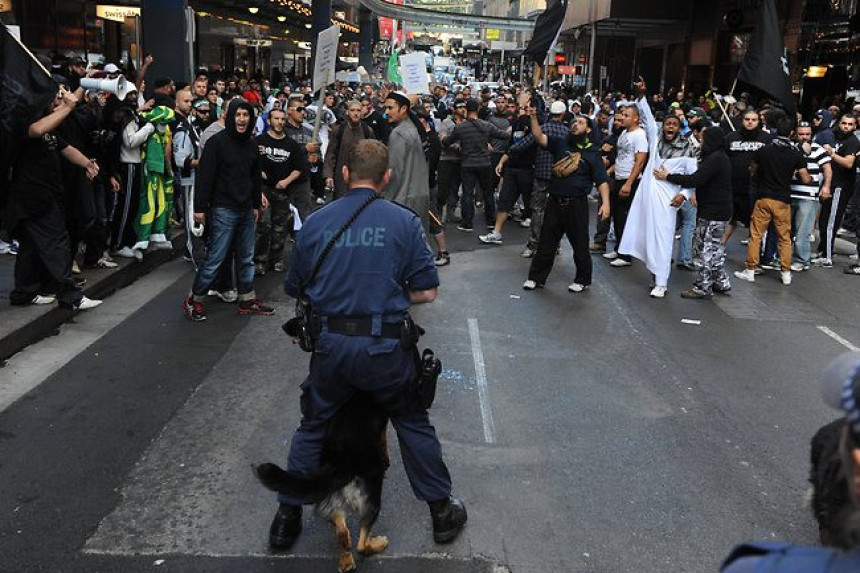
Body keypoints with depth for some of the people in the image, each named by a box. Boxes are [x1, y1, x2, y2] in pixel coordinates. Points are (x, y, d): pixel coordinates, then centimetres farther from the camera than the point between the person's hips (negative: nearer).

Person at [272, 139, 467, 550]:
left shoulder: (315, 222, 2)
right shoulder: (405, 222, -4)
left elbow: (294, 288, 11)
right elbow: (427, 291, -3)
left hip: (330, 344, 2)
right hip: (385, 348, -1)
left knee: (312, 428, 21)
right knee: (413, 425, 18)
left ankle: (287, 517, 28)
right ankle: (442, 512, 29)